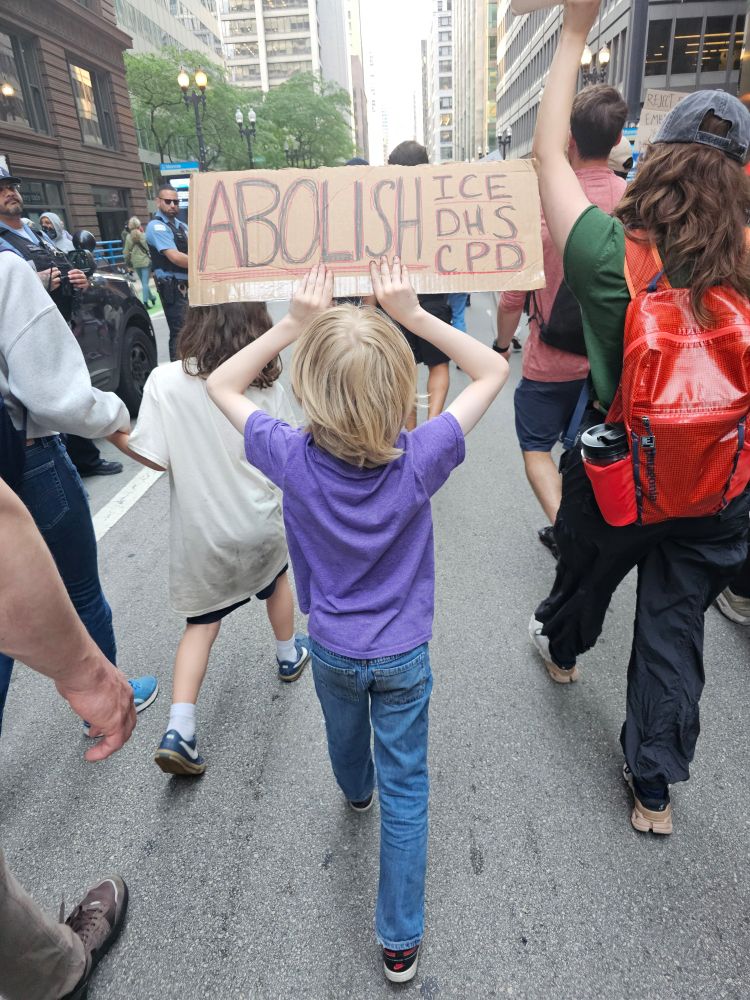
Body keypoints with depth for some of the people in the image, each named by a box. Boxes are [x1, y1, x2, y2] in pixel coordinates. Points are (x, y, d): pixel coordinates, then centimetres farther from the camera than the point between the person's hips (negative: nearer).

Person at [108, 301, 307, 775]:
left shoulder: (166, 381, -13)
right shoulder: (267, 385, -9)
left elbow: (154, 457, -13)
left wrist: (114, 432, 4)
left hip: (202, 533, 0)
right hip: (261, 525, 1)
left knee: (203, 621, 15)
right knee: (276, 577, 31)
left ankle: (180, 729, 5)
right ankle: (289, 655, 50)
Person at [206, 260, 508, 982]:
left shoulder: (294, 461, -25)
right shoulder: (419, 461, -27)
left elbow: (221, 385, -9)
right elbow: (493, 371, -13)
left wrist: (294, 323, -18)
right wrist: (413, 315, -20)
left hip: (333, 649, 2)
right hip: (404, 654, -1)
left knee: (345, 733, 34)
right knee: (406, 790, 16)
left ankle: (356, 791, 68)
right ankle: (400, 940, 32)